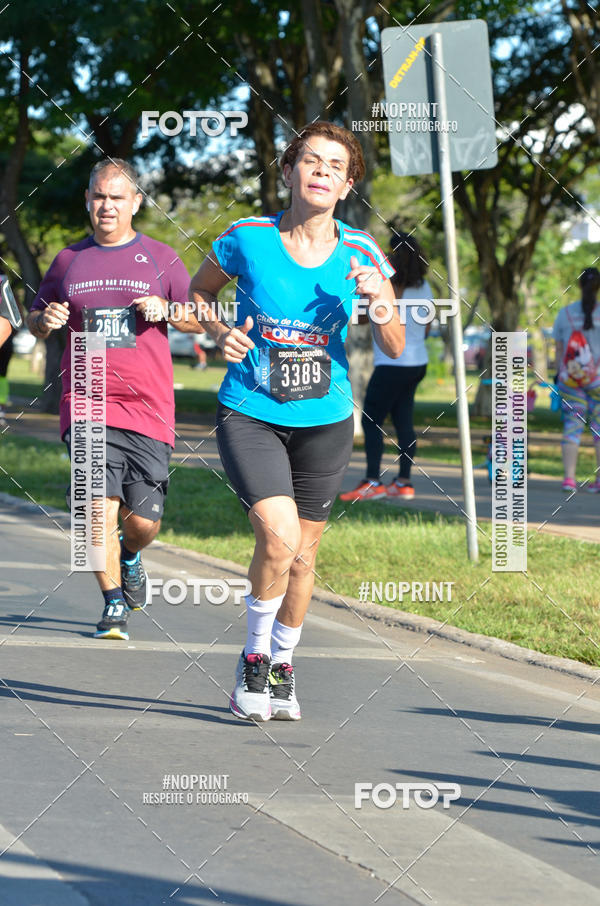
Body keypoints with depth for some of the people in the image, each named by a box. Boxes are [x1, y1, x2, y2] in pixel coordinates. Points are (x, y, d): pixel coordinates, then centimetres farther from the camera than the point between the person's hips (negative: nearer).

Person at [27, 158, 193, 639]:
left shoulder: (160, 258, 7)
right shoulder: (69, 260, 11)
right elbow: (35, 320, 20)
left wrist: (166, 311, -9)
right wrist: (45, 320, -4)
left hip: (148, 407, 0)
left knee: (143, 521, -1)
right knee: (102, 509, -15)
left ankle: (130, 554, 35)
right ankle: (114, 606, -1)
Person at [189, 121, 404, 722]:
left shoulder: (361, 255, -4)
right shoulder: (246, 239, -10)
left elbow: (394, 348, -1)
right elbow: (198, 292, 9)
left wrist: (380, 300, -20)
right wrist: (219, 332, -11)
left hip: (324, 420, 3)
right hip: (249, 416, -3)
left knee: (302, 553, 10)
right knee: (278, 536, -21)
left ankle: (282, 667, 34)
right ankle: (254, 656, 3)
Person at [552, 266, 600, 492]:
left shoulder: (565, 313, 0)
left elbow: (559, 349, 3)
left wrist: (558, 374, 12)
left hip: (570, 378, 1)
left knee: (572, 427, 3)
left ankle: (569, 478, -5)